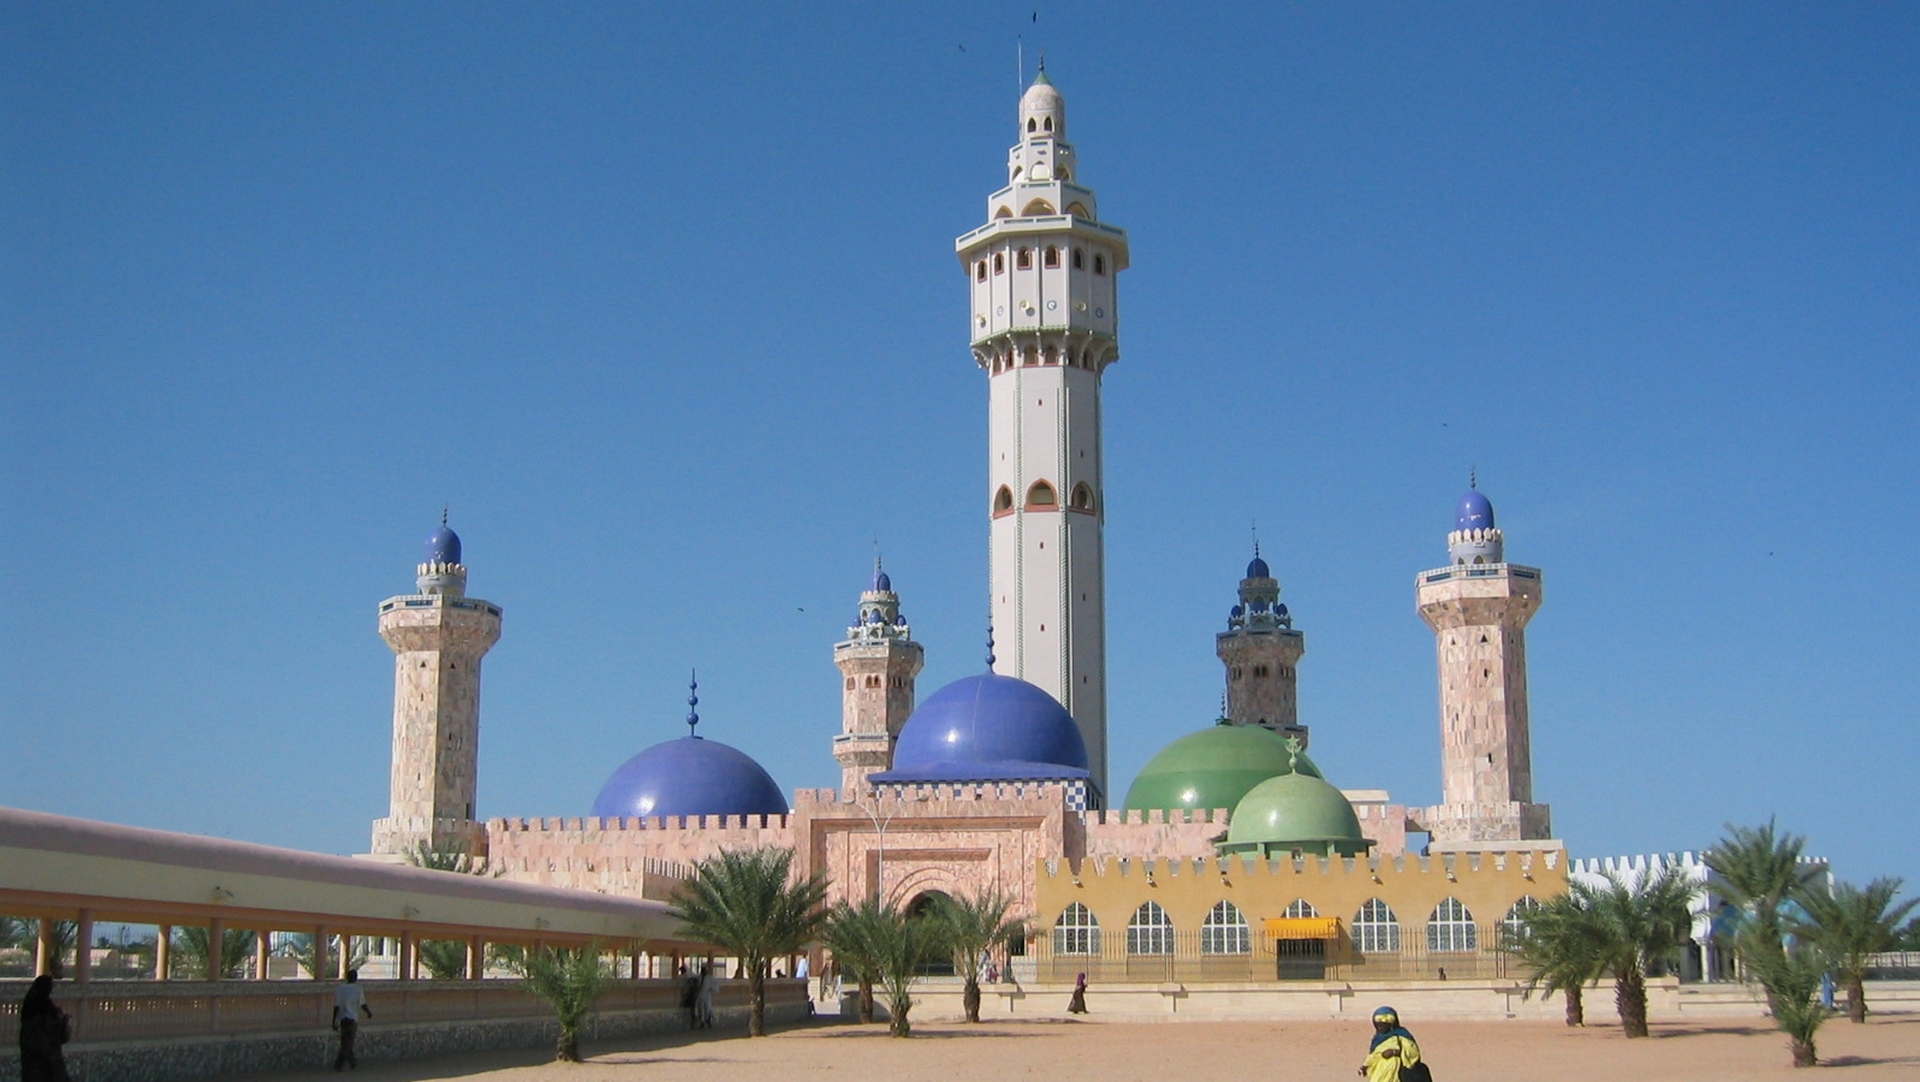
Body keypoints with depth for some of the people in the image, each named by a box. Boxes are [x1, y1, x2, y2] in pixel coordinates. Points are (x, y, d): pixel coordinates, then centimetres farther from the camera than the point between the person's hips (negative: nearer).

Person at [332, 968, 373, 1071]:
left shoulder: (339, 989, 3)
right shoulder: (358, 990, -7)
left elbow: (336, 1007, 1)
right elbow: (363, 1005, -5)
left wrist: (334, 1022, 5)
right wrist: (369, 1012, 14)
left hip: (342, 1019, 4)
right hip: (352, 1019, -4)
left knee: (346, 1043, 16)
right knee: (347, 1043, 0)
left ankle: (353, 1062, 25)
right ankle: (338, 1065, -5)